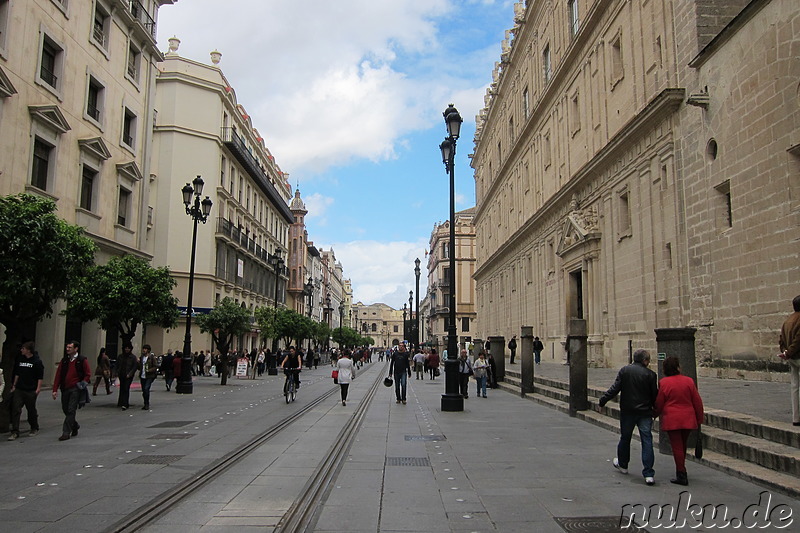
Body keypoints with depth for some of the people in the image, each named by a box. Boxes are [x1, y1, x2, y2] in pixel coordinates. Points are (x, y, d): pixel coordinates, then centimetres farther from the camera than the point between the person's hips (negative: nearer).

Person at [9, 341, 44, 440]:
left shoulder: (37, 361, -7)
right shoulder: (20, 360, 9)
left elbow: (40, 377, -6)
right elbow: (17, 374, 18)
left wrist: (38, 389, -11)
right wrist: (14, 385, 14)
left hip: (31, 391, -4)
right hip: (19, 390, 4)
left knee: (31, 411, 7)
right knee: (15, 410, -4)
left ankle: (34, 429, 25)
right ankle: (15, 432, -2)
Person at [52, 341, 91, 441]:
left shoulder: (82, 360, -3)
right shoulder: (64, 360, 10)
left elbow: (88, 374, 1)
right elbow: (58, 375, 8)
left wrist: (83, 384, -11)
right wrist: (55, 390, 2)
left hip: (75, 389, -5)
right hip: (65, 389, 5)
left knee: (71, 410, -8)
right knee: (65, 410, 11)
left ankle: (66, 433, -3)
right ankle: (75, 426, 34)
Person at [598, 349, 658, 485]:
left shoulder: (624, 371, -3)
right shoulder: (650, 374, -5)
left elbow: (615, 388, -7)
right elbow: (655, 395, -2)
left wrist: (603, 400, 1)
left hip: (627, 411, 1)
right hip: (645, 412, -1)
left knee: (625, 438, 18)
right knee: (647, 441, -1)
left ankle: (622, 464, 36)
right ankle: (649, 474, -5)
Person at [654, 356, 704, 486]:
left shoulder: (663, 383, -9)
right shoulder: (689, 381, -3)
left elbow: (659, 403, -2)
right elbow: (697, 401, 2)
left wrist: (655, 414, 17)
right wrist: (699, 419, 13)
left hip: (671, 420, -3)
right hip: (688, 419, 3)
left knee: (677, 447, 2)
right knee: (683, 446, 19)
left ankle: (682, 476, 3)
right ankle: (681, 471, 31)